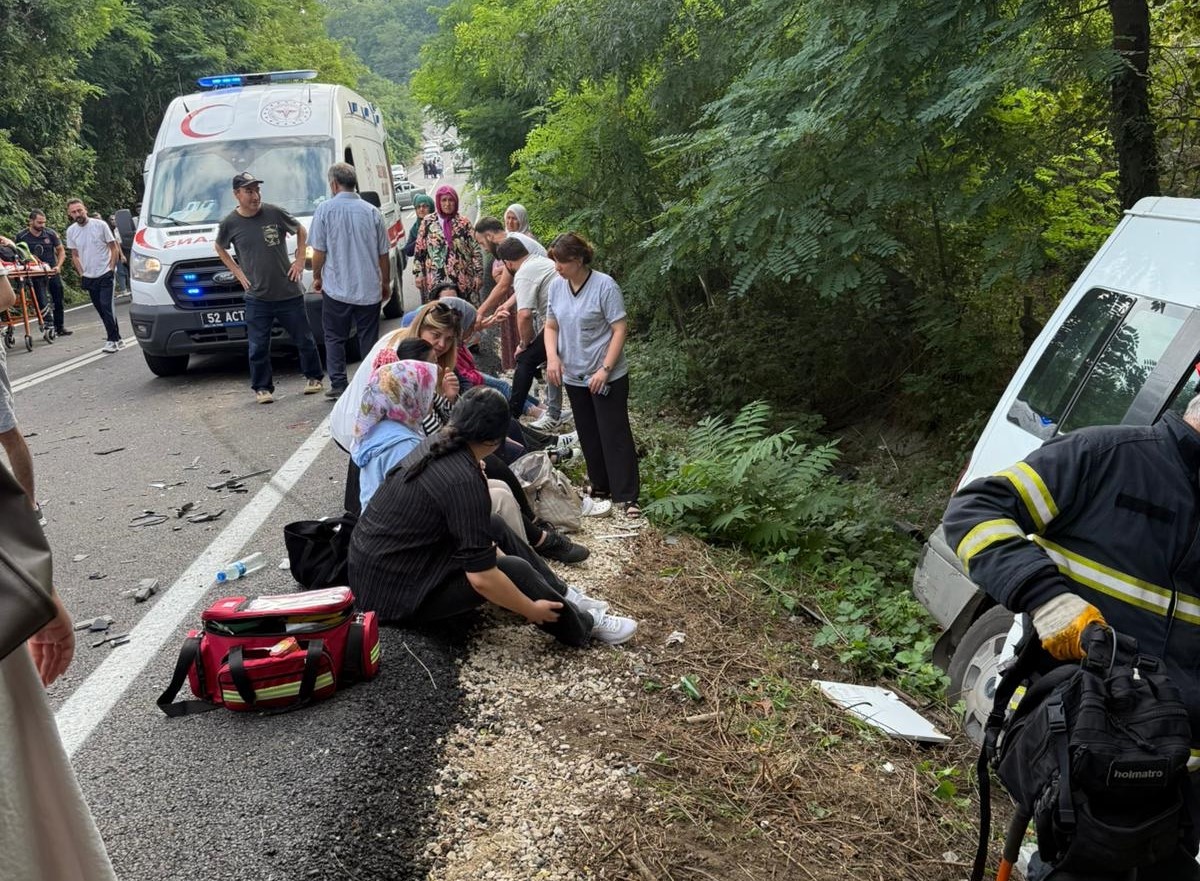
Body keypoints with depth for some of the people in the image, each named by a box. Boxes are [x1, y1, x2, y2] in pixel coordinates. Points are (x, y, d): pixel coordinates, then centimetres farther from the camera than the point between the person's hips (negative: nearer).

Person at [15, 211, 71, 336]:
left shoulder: (50, 233, -2)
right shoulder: (21, 236, -5)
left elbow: (61, 251, 5)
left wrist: (58, 266, -7)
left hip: (53, 271, 2)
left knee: (58, 300, 10)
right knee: (41, 302, -8)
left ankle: (60, 327, 23)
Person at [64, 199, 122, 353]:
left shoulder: (100, 225, -9)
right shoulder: (71, 231, 2)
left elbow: (114, 249, -4)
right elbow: (75, 255, 12)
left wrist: (111, 268, -9)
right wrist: (81, 274, 5)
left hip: (105, 275, -5)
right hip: (88, 277, 5)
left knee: (106, 306, -13)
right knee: (101, 309, 9)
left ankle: (112, 340, -4)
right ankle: (115, 337, 19)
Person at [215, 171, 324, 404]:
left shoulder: (274, 213, -7)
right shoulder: (230, 223, -4)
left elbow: (300, 230, 11)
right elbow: (220, 248, 16)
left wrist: (300, 260, 3)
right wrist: (237, 272, 6)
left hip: (289, 292, 0)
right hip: (257, 297, 0)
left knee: (304, 340, 10)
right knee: (258, 347, 3)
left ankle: (314, 377, 28)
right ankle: (262, 388, 16)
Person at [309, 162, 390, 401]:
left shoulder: (325, 209, -7)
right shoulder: (372, 211, 0)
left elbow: (319, 251, -5)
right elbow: (383, 254, 5)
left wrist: (317, 277, 11)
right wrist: (386, 282, 18)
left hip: (336, 289, -2)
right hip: (369, 290, 2)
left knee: (334, 338, 9)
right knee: (369, 339, 9)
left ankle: (338, 386, 5)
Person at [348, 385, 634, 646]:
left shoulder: (436, 445, 0)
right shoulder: (464, 481, -27)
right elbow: (482, 577, -25)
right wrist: (532, 610, -12)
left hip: (376, 566, 9)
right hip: (393, 592, -9)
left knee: (496, 527, 15)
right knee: (514, 571, -11)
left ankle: (562, 596, 23)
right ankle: (582, 626, 12)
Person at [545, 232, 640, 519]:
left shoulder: (604, 286, -16)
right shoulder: (556, 286, 1)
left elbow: (619, 329, -15)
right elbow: (551, 326, 10)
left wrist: (605, 370, -20)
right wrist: (552, 357, -8)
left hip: (607, 377, -6)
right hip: (574, 376, 6)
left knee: (615, 435, -3)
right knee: (588, 436, 15)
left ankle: (627, 497, 1)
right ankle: (600, 486, 30)